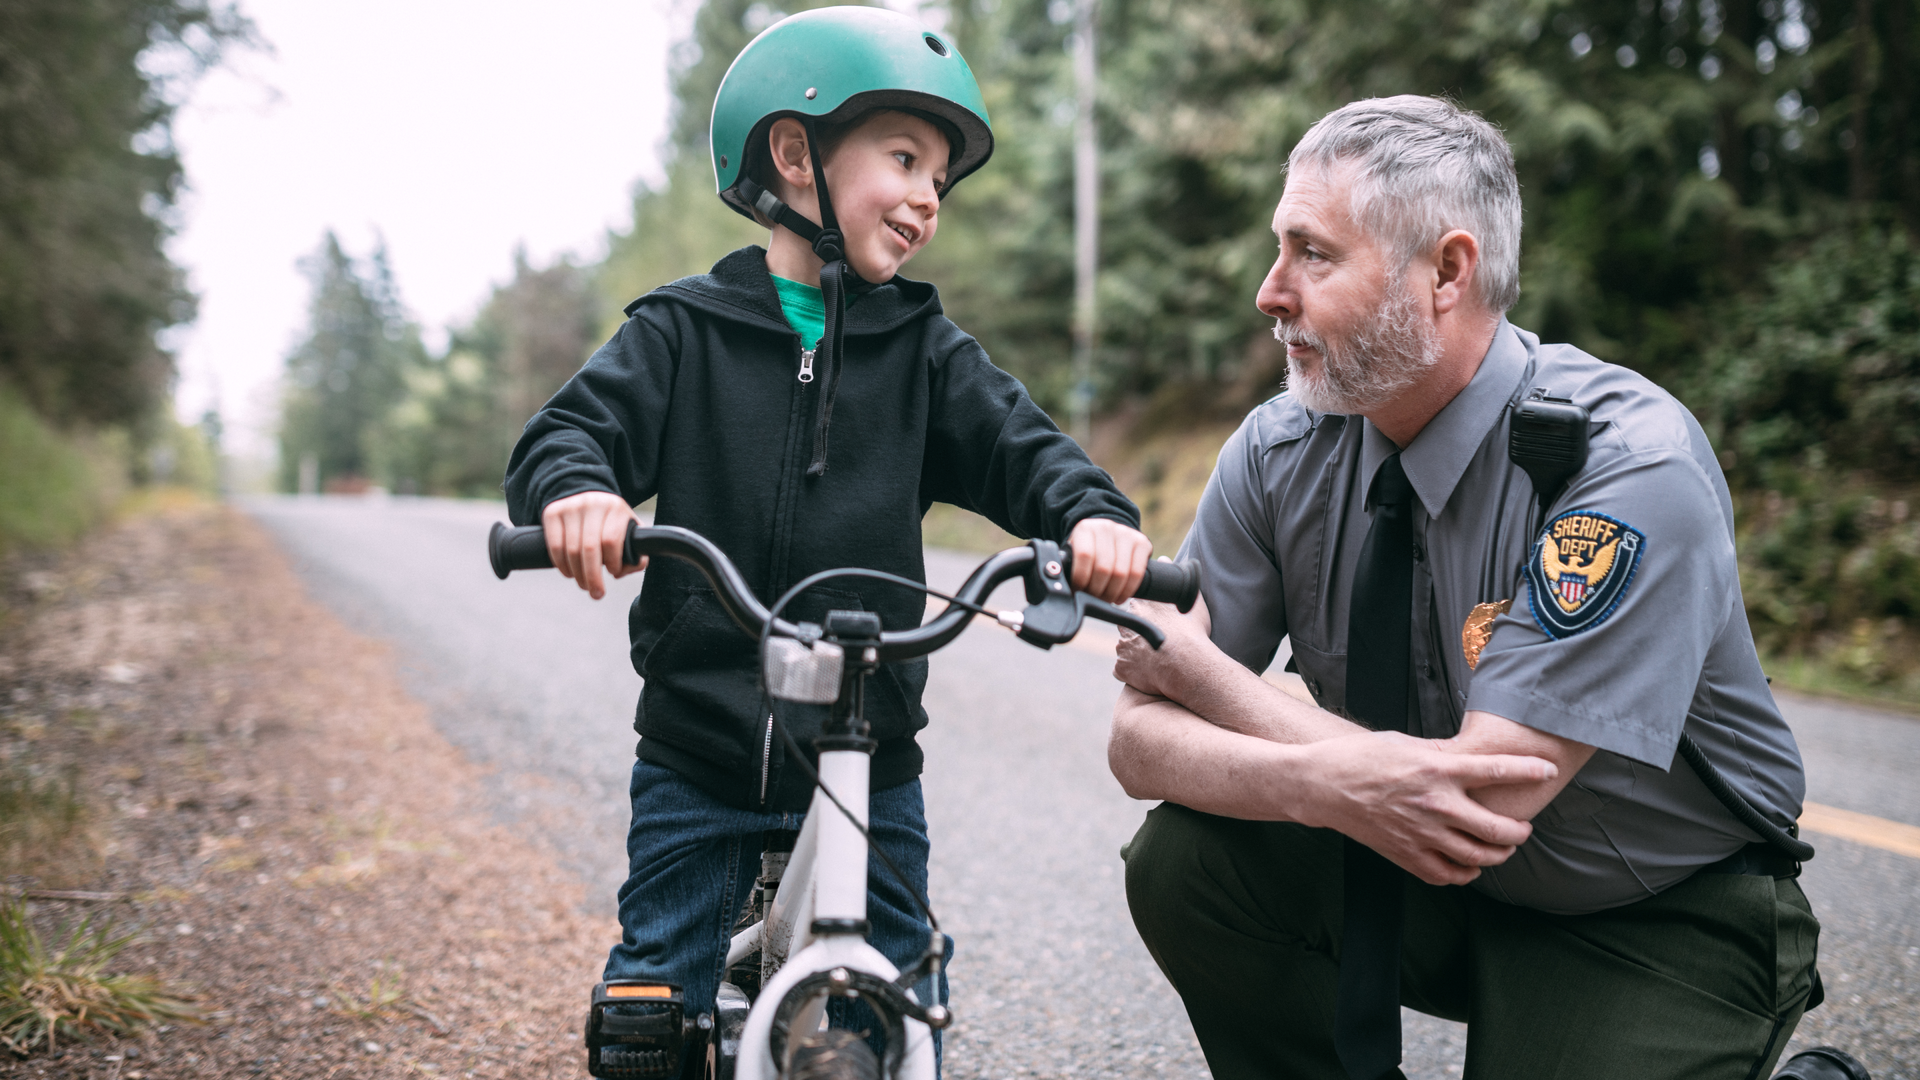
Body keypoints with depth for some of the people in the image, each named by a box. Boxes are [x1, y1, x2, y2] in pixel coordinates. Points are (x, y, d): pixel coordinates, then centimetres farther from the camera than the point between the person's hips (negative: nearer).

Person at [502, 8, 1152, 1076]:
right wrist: (577, 485, -33)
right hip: (700, 759, -1)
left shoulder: (922, 347, 6)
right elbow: (576, 428, -9)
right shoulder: (686, 331, 0)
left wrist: (1093, 510, -26)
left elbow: (1017, 443, -4)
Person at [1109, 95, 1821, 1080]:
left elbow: (1482, 800, -29)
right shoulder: (1281, 451, -10)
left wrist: (1194, 666, -19)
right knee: (1182, 860, -18)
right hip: (1427, 878, 4)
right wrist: (1322, 780, -34)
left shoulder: (1634, 471, -26)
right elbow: (1141, 737, -11)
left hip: (1664, 923, -3)